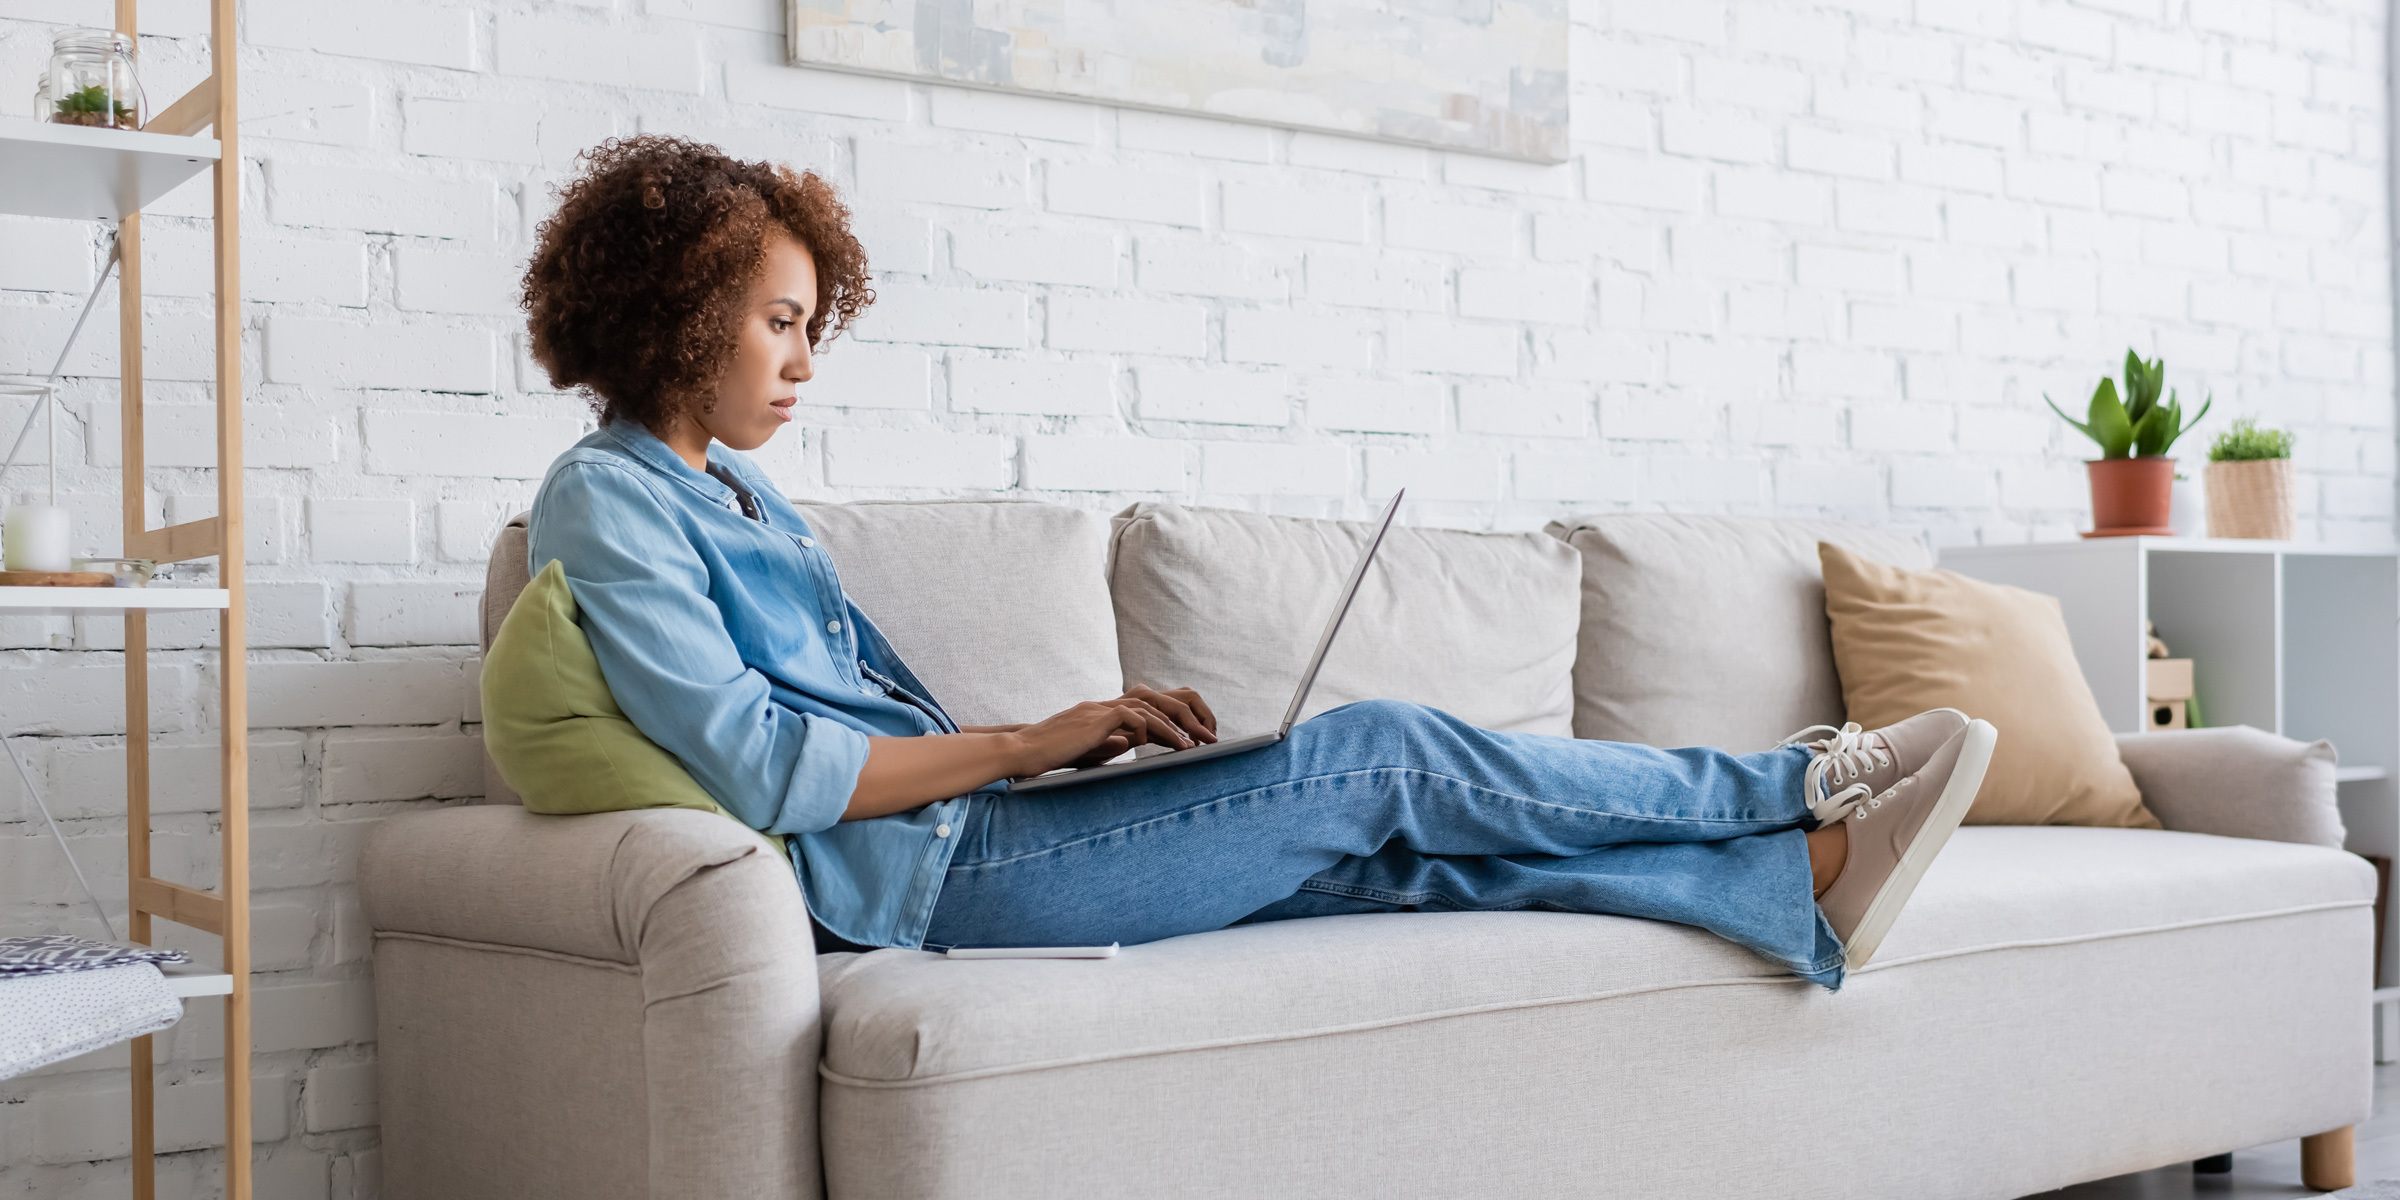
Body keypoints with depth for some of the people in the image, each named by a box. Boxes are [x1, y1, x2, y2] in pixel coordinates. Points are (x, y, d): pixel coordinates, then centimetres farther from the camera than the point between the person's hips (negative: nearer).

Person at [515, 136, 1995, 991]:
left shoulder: (737, 491, 19)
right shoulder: (606, 501, -8)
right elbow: (762, 767, -18)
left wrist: (1090, 726, 4)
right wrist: (1032, 742, -12)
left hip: (958, 834, 8)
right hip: (916, 876, -8)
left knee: (1416, 843, -2)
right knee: (1382, 755, -8)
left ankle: (1809, 888, 1)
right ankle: (1798, 783, 5)